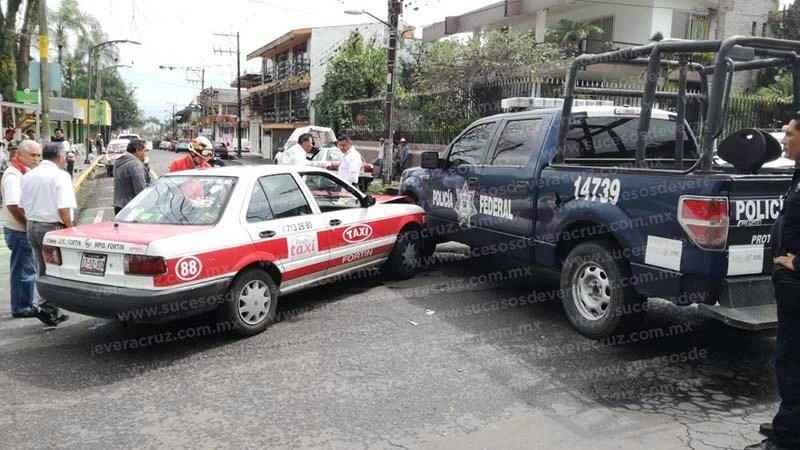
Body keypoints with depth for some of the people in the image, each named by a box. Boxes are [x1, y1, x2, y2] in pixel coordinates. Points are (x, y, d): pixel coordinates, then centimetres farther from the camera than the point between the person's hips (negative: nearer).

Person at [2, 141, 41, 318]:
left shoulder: (25, 173, 13)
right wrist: (29, 225, -19)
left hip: (25, 230, 10)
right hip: (19, 231, -10)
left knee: (28, 269, 16)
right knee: (23, 270, -2)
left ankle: (26, 304, 26)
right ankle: (20, 308, 7)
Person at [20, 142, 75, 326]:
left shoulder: (28, 176, 11)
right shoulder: (60, 175, -12)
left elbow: (22, 205, 14)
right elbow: (63, 208, -19)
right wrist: (69, 228, -10)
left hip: (32, 227, 8)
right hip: (52, 227, -8)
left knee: (43, 270, 15)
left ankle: (51, 311, 21)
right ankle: (47, 308, -8)